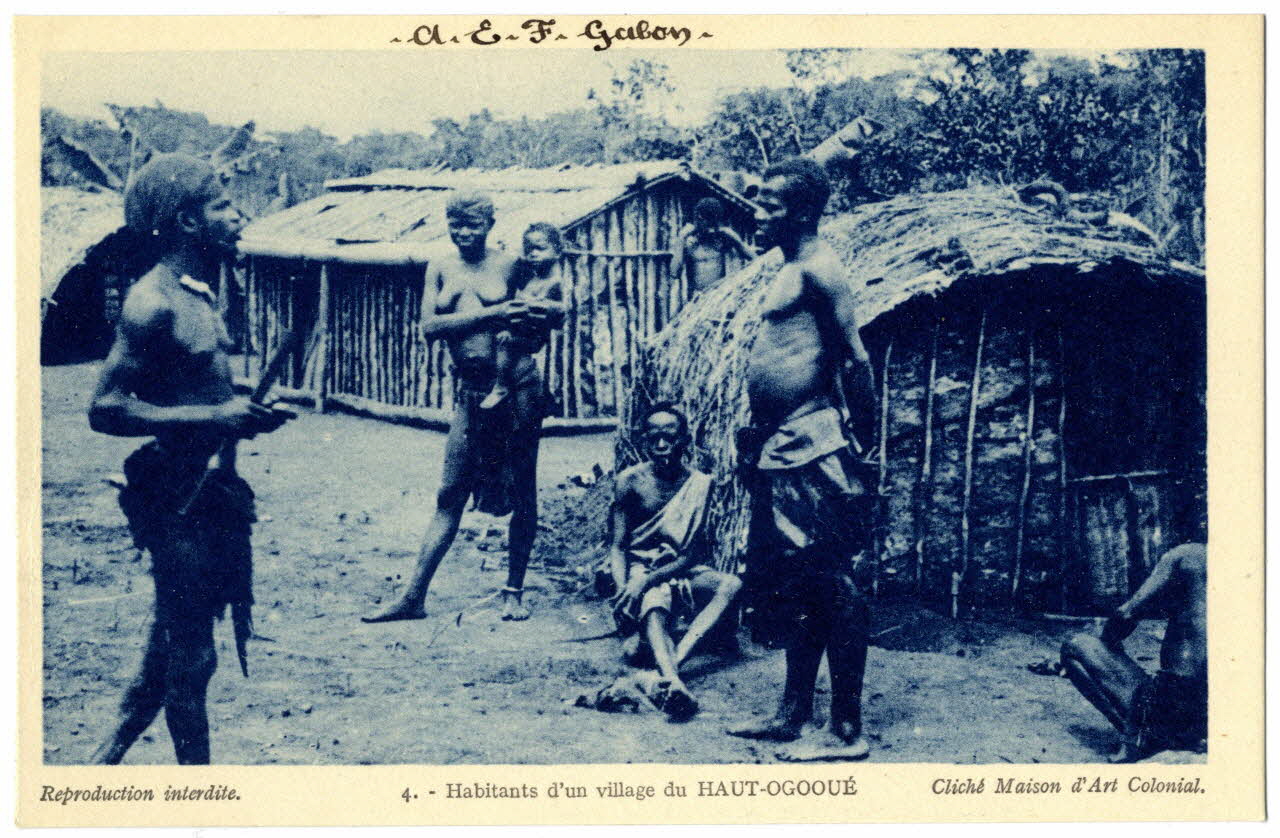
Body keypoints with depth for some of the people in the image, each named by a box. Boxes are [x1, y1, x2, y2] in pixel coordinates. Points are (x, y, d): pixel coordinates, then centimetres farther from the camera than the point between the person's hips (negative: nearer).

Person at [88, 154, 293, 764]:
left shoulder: (198, 296, 12)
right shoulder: (152, 303, -17)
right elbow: (106, 409, -22)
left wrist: (244, 410, 7)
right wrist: (214, 417, -25)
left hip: (211, 490, 10)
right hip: (178, 499, -10)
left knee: (173, 644, 18)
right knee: (189, 653, 3)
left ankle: (107, 760, 32)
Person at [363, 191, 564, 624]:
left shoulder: (508, 265, 1)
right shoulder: (441, 268, 9)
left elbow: (555, 313, 4)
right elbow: (429, 326, -4)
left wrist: (530, 313, -19)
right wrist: (489, 314, -14)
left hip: (517, 382, -2)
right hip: (470, 388, 2)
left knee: (521, 490, 5)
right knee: (450, 494, 5)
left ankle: (514, 592, 17)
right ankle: (413, 597, 8)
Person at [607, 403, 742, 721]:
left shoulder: (699, 483, -5)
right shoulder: (630, 480, -5)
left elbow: (692, 553, -9)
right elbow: (617, 546, -3)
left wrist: (648, 579, -24)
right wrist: (623, 590, -23)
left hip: (680, 570, 2)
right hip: (639, 569, -2)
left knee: (732, 584, -29)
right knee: (653, 612, -35)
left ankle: (674, 661, -43)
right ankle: (673, 682, -62)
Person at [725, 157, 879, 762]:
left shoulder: (817, 269, -11)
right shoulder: (789, 270, 19)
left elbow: (856, 359, -15)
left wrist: (863, 439, -15)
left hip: (812, 450, -11)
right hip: (781, 449, 11)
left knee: (831, 587, -6)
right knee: (792, 587, 15)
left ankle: (847, 733, -1)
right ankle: (793, 713, 25)